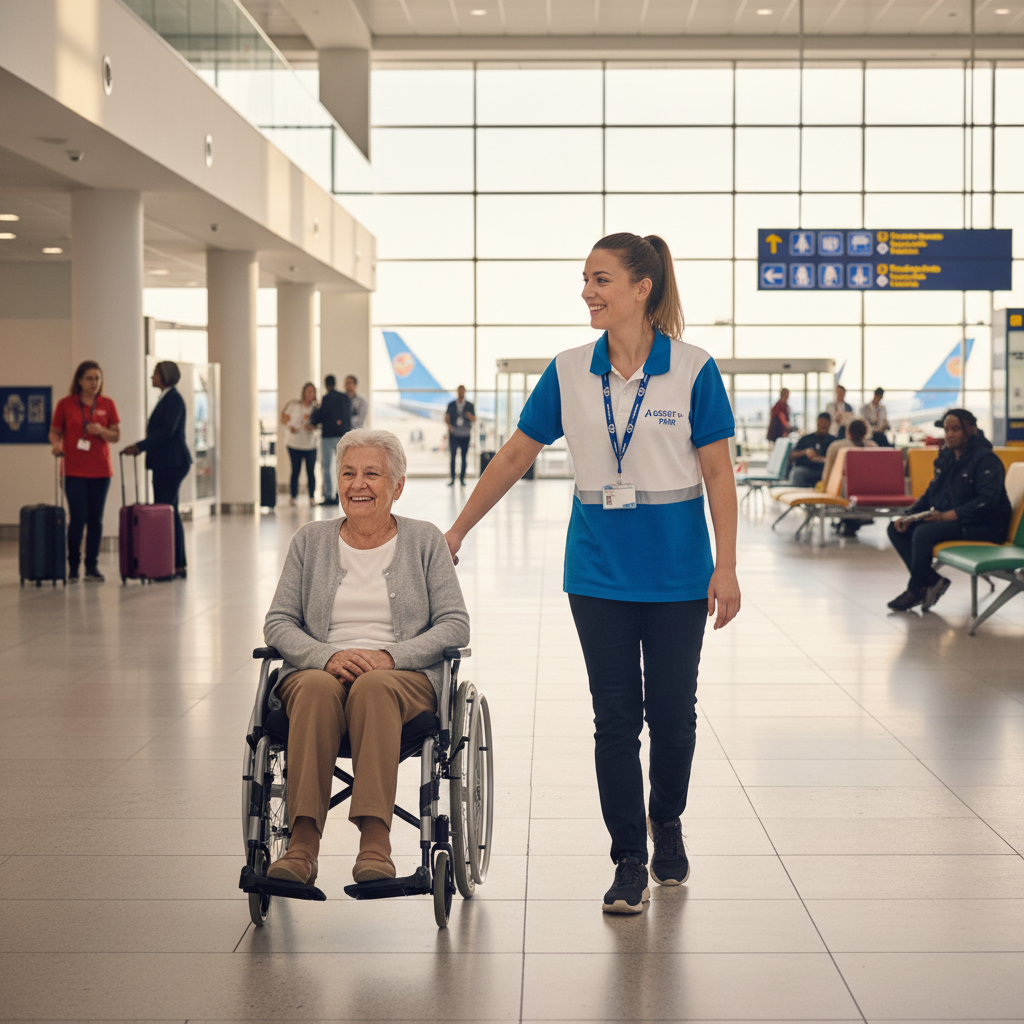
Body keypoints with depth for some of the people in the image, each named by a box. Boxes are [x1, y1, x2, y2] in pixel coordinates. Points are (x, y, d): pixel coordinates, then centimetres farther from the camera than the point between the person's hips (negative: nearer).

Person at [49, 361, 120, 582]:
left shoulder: (107, 404, 6)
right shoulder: (65, 404, 1)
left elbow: (116, 436, 7)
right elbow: (55, 431, 6)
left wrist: (101, 431, -12)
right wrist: (56, 444, -15)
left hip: (100, 470, 2)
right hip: (74, 470, -2)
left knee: (96, 519, 4)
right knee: (78, 518, -7)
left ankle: (92, 566, 12)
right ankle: (73, 566, 6)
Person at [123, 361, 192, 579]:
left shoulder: (173, 398, -11)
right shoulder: (166, 398, 18)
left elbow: (166, 430, -20)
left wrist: (140, 446, -19)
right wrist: (140, 447, 14)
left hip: (172, 463, -10)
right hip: (166, 463, 10)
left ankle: (178, 566, -10)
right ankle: (178, 565, 14)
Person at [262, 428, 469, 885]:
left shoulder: (425, 540, 11)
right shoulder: (310, 541, 15)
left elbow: (455, 624, 3)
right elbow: (278, 623, 9)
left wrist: (390, 655, -14)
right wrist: (328, 656, -12)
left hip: (405, 676, -1)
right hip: (318, 670, 1)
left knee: (373, 687, -37)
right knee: (317, 689, -35)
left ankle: (375, 842, -46)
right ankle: (303, 847, -43)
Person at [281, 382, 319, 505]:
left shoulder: (316, 408, 2)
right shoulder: (294, 404, -1)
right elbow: (284, 417, 6)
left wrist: (312, 427, -18)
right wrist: (290, 426, -12)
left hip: (310, 443, 1)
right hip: (294, 443, -1)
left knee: (311, 471, -1)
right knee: (295, 470, 2)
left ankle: (312, 497, 8)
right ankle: (294, 497, 10)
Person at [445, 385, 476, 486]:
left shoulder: (469, 405, 10)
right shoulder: (451, 405, 9)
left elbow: (474, 419, 8)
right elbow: (447, 417, 5)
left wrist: (470, 416, -15)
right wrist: (449, 424, -15)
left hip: (465, 434, 1)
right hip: (454, 433, -1)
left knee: (464, 456, 0)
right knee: (453, 454, -7)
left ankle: (462, 478, 6)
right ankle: (452, 478, -6)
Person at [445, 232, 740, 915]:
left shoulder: (693, 371, -6)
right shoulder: (569, 373, 2)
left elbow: (718, 474, -5)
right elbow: (515, 457, 8)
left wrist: (726, 567, -9)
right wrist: (456, 532, 10)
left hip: (677, 569, -2)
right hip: (599, 570, 2)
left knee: (672, 711, 7)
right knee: (615, 718, 2)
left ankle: (667, 825, 33)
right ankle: (630, 861, 11)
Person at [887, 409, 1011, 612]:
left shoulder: (986, 459, -13)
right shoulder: (946, 457, 13)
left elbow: (988, 501, -23)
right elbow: (930, 494, 17)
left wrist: (948, 515, -28)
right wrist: (909, 515, -2)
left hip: (984, 526, -9)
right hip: (947, 518, 9)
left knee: (924, 533, -30)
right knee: (896, 528, -4)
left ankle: (915, 590, -13)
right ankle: (932, 580, -8)